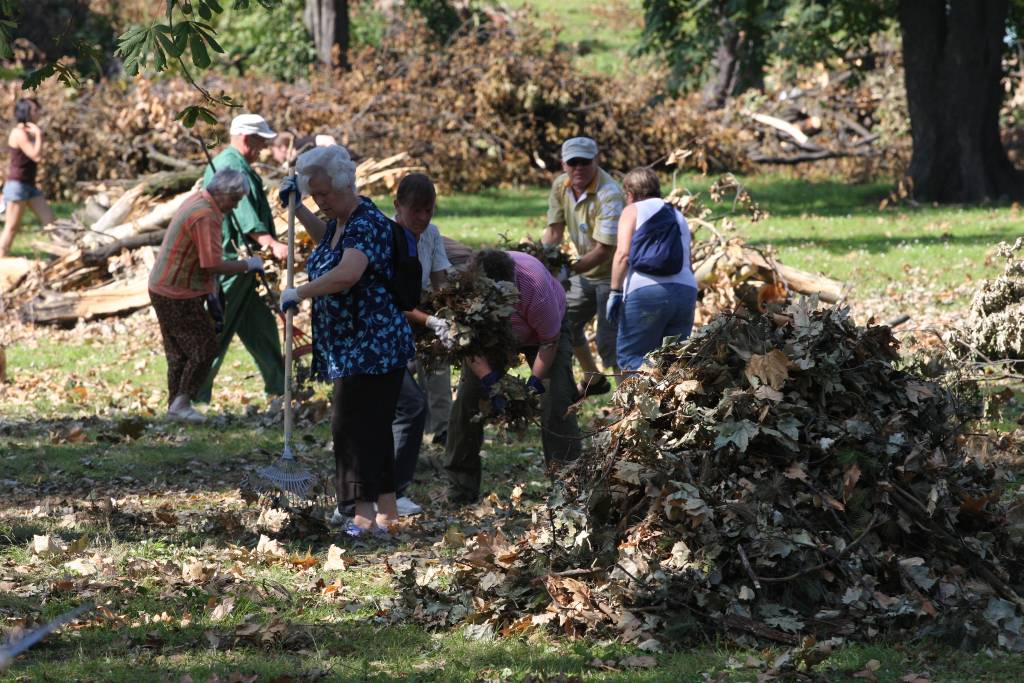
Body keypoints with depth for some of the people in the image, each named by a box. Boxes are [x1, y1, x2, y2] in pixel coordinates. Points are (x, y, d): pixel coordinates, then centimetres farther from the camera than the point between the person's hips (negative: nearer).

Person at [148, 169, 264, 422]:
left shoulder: (196, 201, 10)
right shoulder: (205, 216, -22)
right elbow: (213, 265, -25)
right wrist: (248, 265, -13)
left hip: (163, 289, 10)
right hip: (178, 295, -10)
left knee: (179, 351, 15)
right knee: (205, 348, -3)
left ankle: (175, 405, 20)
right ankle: (181, 402, -1)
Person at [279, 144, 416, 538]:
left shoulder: (368, 224, -18)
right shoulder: (340, 222, 13)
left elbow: (346, 274, -36)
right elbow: (325, 239, 41)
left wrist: (299, 293, -25)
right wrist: (297, 210, 27)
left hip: (372, 345, -10)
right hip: (350, 347, 10)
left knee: (354, 425, -12)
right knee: (373, 427, 12)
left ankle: (365, 516, -13)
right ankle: (387, 514, 17)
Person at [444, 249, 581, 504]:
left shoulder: (536, 288, -42)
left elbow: (549, 343, -26)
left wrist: (533, 385, -26)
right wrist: (492, 387, -27)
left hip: (545, 329, -3)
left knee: (557, 402, -19)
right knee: (467, 397, -7)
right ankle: (460, 489, 1)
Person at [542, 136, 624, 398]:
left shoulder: (609, 194, -29)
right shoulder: (560, 186, -5)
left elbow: (604, 249, -31)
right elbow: (554, 231, 0)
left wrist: (569, 270, -37)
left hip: (613, 271, -8)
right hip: (586, 269, 8)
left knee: (609, 340, -13)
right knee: (565, 322, 20)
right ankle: (593, 379, 38)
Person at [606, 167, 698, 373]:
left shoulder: (633, 211, 9)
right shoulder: (678, 216, 26)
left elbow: (623, 254, -5)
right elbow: (687, 262, 18)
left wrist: (615, 292, -7)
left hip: (644, 292, -5)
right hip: (686, 290, 5)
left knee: (629, 357, -1)